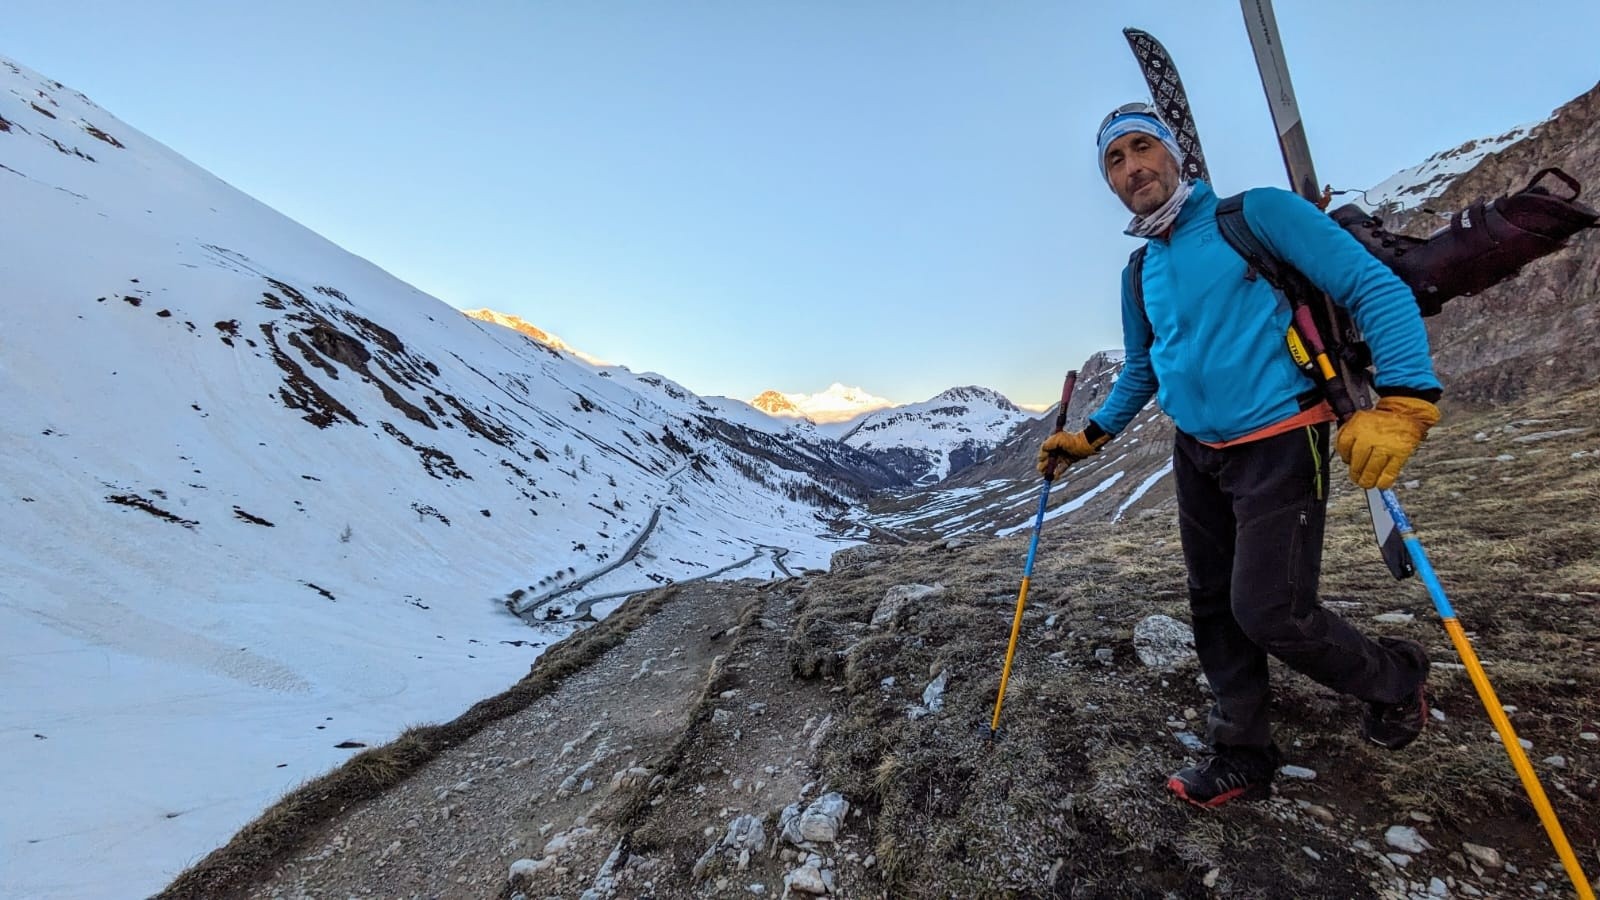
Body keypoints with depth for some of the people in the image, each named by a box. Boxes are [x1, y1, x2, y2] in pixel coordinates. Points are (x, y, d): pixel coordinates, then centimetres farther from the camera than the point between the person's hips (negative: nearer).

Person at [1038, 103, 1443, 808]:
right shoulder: (1139, 274, 11)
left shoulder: (1256, 214, -6)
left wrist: (1402, 401, -24)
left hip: (1278, 445, -6)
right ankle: (1242, 756, 26)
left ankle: (1395, 680, 25)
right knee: (1214, 609, 10)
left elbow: (1375, 289, -10)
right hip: (1195, 456, 6)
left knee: (1269, 612, -8)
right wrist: (1091, 436, 16)